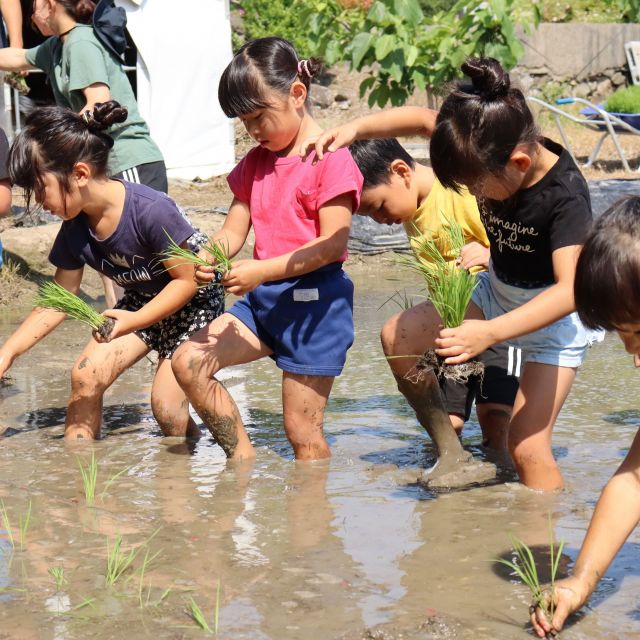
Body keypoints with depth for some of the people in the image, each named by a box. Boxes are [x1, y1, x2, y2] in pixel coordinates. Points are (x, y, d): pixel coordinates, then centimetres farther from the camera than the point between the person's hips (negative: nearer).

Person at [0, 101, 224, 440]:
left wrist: (136, 321, -37)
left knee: (165, 404, -13)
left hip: (193, 303, -6)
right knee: (85, 375, -12)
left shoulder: (152, 212, -35)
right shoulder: (75, 228, -14)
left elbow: (187, 281, -24)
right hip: (141, 302, 6)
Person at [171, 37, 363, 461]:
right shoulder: (256, 162, 13)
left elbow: (333, 244, -18)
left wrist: (261, 271, -24)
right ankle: (243, 459, 1)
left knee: (302, 431, -3)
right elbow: (234, 230, 11)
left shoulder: (331, 159, -12)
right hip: (263, 299, 8)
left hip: (314, 300, -8)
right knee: (189, 361, -8)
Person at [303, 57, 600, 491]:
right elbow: (423, 119, -2)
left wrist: (489, 333, -54)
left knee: (527, 446, -15)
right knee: (400, 337, -1)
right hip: (498, 292, 7)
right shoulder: (493, 151, -17)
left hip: (554, 311, -7)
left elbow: (569, 290, -44)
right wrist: (355, 128, -19)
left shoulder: (566, 196, -35)